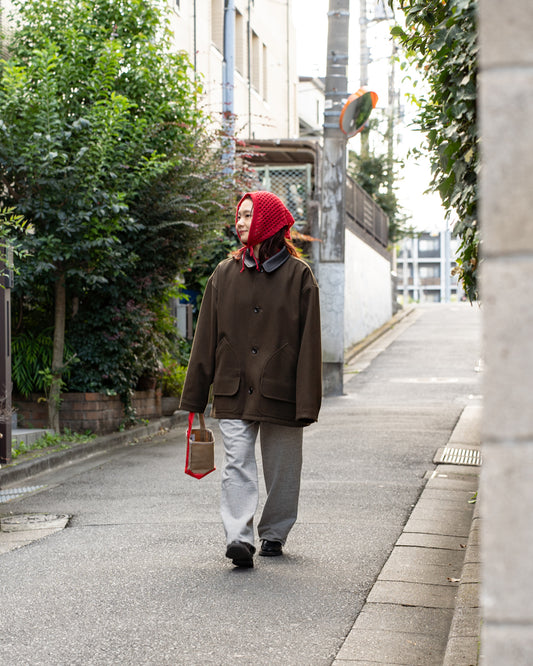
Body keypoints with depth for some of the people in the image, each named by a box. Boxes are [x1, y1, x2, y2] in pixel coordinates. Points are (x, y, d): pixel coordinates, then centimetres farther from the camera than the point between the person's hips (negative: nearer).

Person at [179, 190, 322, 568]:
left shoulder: (298, 275, 0)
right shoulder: (225, 274, 9)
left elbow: (309, 341, -3)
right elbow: (206, 338, 10)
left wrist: (307, 402, -9)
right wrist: (195, 397, 6)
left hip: (281, 390, -1)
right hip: (234, 389, 2)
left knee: (282, 468, 8)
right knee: (237, 464, -8)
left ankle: (274, 534, 24)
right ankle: (239, 538, -13)